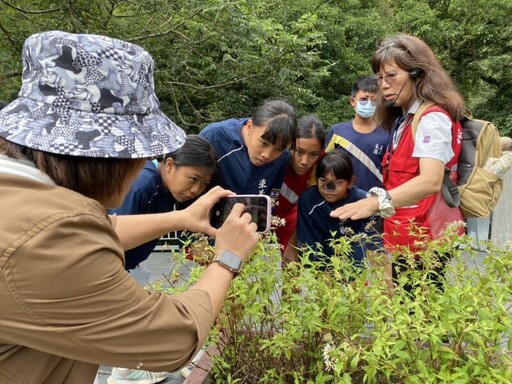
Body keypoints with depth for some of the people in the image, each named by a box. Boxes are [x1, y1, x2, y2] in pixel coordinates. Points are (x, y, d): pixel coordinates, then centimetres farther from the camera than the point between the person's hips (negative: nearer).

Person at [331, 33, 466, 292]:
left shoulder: (433, 117, -15)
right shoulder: (403, 119, 14)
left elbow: (431, 181, -31)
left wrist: (377, 201, -43)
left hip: (424, 239, -8)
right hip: (406, 237, 8)